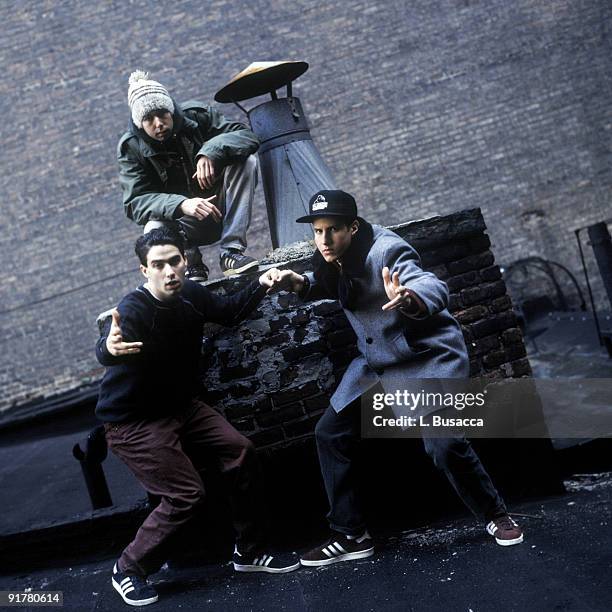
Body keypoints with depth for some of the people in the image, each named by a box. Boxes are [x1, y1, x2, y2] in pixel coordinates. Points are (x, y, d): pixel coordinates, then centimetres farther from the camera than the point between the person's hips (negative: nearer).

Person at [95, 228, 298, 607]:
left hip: (182, 407, 7)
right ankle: (128, 570, 7)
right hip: (134, 422, -7)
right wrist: (111, 348, -73)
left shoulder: (191, 294, -8)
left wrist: (260, 286, -5)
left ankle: (250, 552, 15)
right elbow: (104, 354, -48)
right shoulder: (133, 310, -28)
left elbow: (229, 313, 12)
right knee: (187, 495, -15)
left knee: (241, 453, -2)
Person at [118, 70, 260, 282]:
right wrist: (181, 205, -37)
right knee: (154, 231, -36)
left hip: (221, 208, 2)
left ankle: (231, 253, -24)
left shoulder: (196, 115, -8)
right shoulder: (130, 147, -9)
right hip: (182, 222, -2)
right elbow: (135, 202, -18)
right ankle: (193, 267, -2)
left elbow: (248, 137, -14)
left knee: (246, 162, -24)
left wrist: (211, 151, -35)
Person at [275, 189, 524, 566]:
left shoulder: (385, 251, -26)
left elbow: (433, 286, -42)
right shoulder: (335, 258, -2)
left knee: (445, 445, -20)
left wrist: (412, 298, -66)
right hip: (376, 363, 8)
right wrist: (302, 283, -2)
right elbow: (330, 284, 20)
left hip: (429, 357, -8)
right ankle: (352, 536, 15)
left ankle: (496, 516, 9)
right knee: (330, 434, 4)